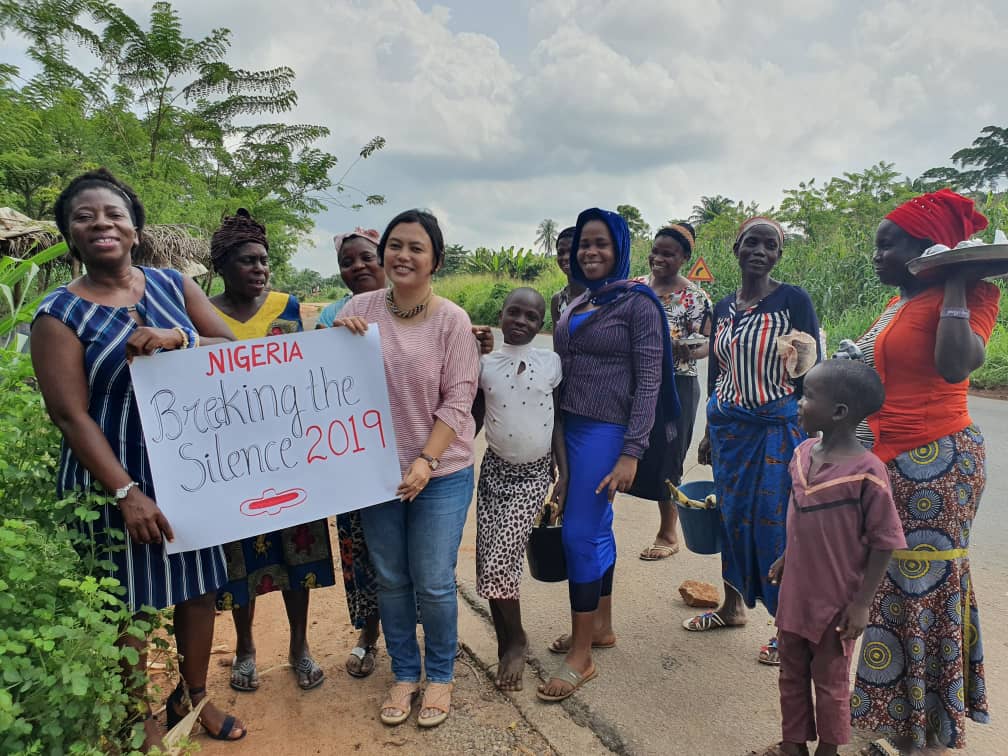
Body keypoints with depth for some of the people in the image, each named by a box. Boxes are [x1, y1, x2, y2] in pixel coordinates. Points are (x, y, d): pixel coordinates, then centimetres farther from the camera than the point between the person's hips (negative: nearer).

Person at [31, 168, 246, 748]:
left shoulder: (173, 285, 3)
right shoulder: (60, 314, -8)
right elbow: (71, 416, -13)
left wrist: (176, 338, -20)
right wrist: (126, 493, -20)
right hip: (116, 479, -4)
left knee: (199, 586, 15)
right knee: (129, 602, 9)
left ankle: (194, 696, 38)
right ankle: (142, 720, 32)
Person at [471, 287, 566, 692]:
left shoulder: (551, 362, -3)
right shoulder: (485, 364, -1)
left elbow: (558, 421, 2)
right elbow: (473, 419, 6)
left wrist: (565, 473, -1)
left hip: (535, 474, -2)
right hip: (494, 470, 2)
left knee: (499, 561, -10)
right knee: (490, 562, 2)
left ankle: (516, 639, 15)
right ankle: (508, 643, 25)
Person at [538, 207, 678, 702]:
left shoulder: (637, 303, -8)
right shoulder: (576, 304, 12)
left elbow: (649, 381, -12)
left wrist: (631, 454, -18)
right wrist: (556, 440, 16)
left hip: (606, 432, -7)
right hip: (570, 428, 7)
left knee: (580, 534, -5)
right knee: (596, 528, 15)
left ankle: (581, 655, 9)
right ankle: (601, 627, 31)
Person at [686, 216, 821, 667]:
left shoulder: (794, 301, -7)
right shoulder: (723, 309, 8)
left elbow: (812, 372, -8)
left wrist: (807, 436, -13)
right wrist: (709, 433, 17)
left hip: (778, 428, -5)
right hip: (729, 427, 5)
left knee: (775, 525, -1)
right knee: (731, 516, 13)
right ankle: (732, 607, 32)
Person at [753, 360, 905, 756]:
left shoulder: (866, 472, -23)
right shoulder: (802, 452, -3)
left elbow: (883, 543, -16)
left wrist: (861, 603, -14)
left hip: (836, 603, -6)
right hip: (795, 593, 6)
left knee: (830, 680, 15)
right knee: (792, 673, 20)